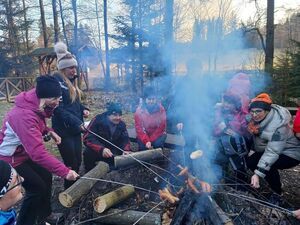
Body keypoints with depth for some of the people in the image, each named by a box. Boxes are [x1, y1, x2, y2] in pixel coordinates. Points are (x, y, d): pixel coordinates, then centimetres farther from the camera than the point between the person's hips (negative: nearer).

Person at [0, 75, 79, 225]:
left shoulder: (37, 105, -7)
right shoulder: (25, 116, -37)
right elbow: (38, 153, -42)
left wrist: (49, 131, -7)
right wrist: (64, 171, -42)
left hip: (25, 153, 9)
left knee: (46, 178, 13)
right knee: (37, 188, -5)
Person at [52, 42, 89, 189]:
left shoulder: (71, 81, 13)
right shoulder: (56, 82, -14)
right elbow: (59, 108, -20)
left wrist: (83, 109, 2)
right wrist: (77, 122, -24)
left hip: (75, 128, 8)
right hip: (64, 130, -8)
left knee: (78, 161, 15)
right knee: (71, 164, 0)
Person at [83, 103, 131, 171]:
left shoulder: (122, 124, -5)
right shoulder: (98, 120, -19)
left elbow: (125, 140, -8)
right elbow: (87, 138, -27)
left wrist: (127, 150, -31)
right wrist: (101, 149, -43)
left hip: (113, 153, 4)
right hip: (97, 151, -4)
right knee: (89, 153, -32)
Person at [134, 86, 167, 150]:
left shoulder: (160, 109, -14)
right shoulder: (139, 110, -14)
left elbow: (162, 127, -11)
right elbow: (139, 128, -14)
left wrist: (151, 140, -18)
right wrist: (146, 141, -28)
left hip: (158, 134, 0)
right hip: (144, 135, 0)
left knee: (158, 144, -26)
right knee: (142, 146, -24)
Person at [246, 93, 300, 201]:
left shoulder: (278, 124, -34)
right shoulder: (256, 119, -15)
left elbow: (273, 152, -40)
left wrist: (258, 173, -45)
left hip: (290, 153, -7)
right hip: (269, 146, 7)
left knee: (268, 166, -29)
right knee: (250, 162, -9)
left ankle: (277, 192, -3)